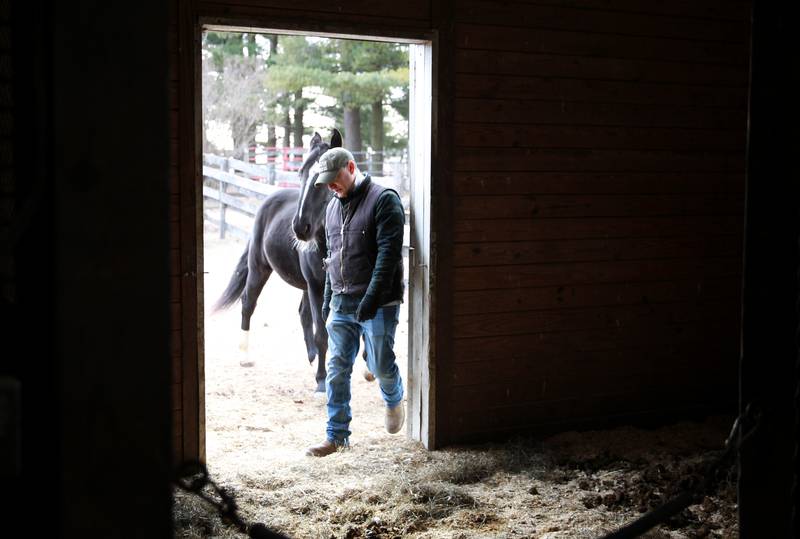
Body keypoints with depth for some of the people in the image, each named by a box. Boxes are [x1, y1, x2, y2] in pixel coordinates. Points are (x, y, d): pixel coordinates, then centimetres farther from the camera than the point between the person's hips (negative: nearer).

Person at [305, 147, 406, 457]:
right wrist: (327, 300, 16)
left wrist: (371, 298, -22)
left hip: (377, 304, -6)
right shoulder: (333, 207, 14)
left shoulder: (384, 199, -9)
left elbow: (388, 254, -16)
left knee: (380, 365, 2)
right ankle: (337, 435, 12)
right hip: (340, 304, 6)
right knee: (336, 370, 4)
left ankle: (394, 401, 35)